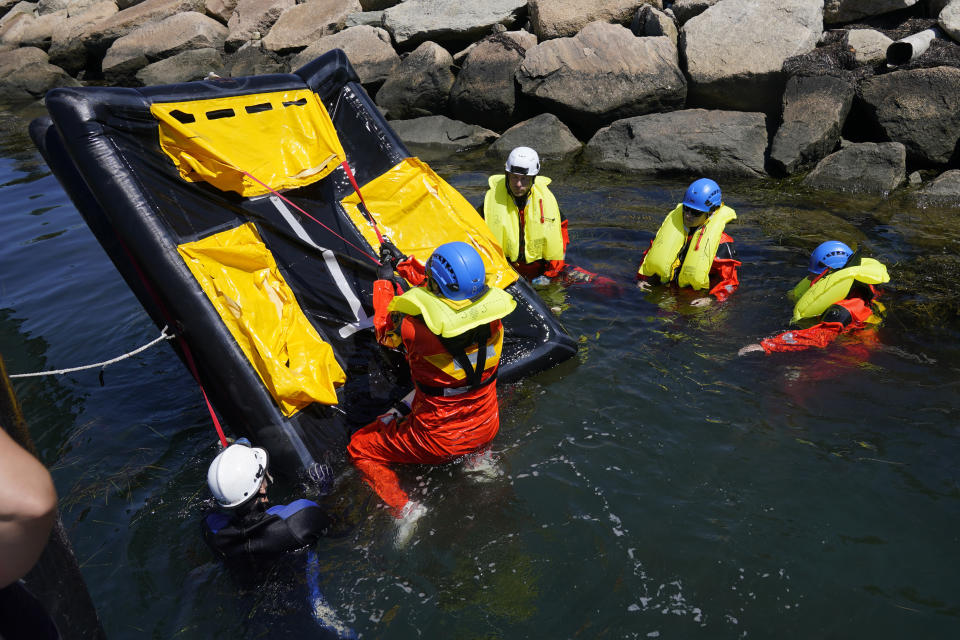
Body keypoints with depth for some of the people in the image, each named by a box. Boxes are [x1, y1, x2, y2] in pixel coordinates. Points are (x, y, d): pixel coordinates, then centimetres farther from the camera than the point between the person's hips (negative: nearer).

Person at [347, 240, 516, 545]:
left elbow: (384, 331, -7)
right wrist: (404, 263, 12)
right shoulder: (492, 313, -18)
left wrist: (384, 281, 7)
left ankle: (402, 505, 0)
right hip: (486, 430, 5)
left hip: (437, 442, -5)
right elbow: (448, 295, 4)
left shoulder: (418, 328, -32)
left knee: (359, 448, 16)